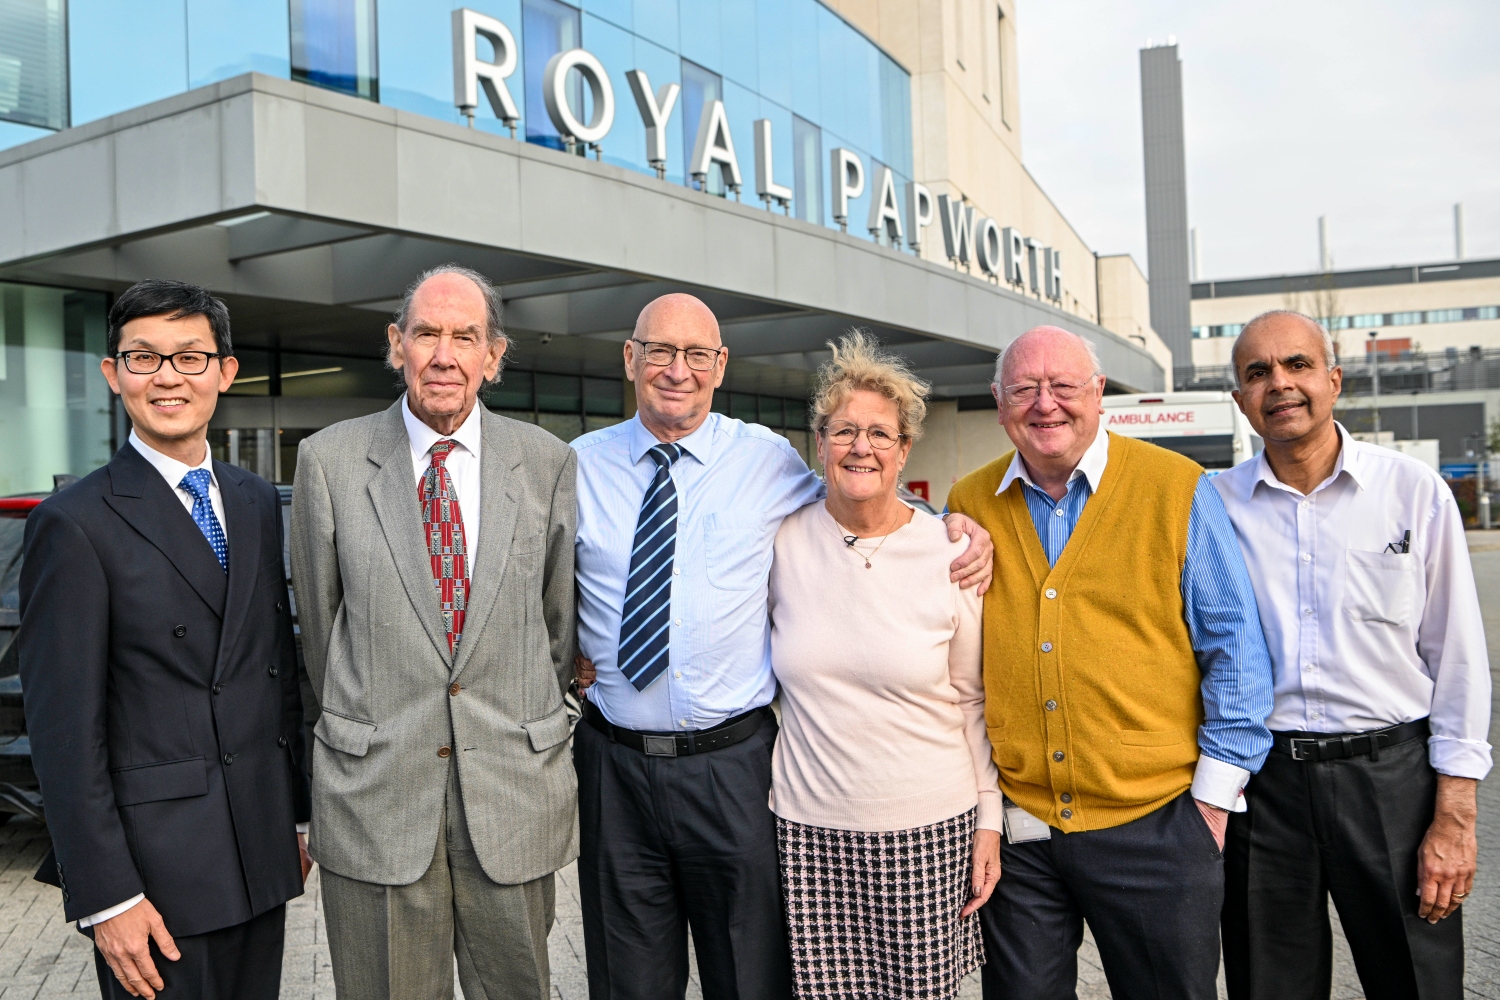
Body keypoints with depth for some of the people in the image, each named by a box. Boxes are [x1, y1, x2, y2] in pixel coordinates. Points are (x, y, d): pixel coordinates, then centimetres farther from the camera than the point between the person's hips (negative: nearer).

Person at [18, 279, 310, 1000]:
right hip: (158, 869, -5)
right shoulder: (75, 523, -10)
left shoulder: (257, 502, 8)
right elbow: (64, 728, -12)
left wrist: (294, 812, 13)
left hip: (262, 852, 6)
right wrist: (106, 897, -13)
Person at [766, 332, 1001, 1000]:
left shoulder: (949, 555, -3)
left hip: (930, 828, -1)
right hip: (808, 828, 1)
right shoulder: (783, 542, -1)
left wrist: (989, 822, 2)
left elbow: (974, 702, 3)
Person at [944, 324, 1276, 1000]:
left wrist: (1214, 793, -4)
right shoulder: (968, 506, 3)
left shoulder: (1179, 491, -4)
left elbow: (1234, 644, -2)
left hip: (1154, 822, -2)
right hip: (1013, 824, 3)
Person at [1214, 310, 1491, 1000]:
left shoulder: (1415, 491, -1)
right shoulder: (1214, 505, 0)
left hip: (1390, 773, 0)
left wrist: (1454, 815, -3)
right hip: (1261, 781, 1)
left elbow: (1458, 658, 0)